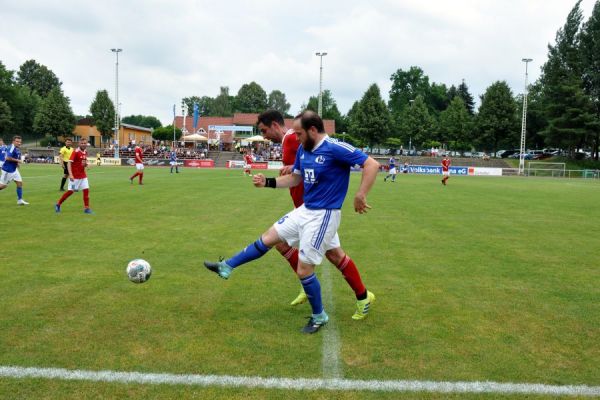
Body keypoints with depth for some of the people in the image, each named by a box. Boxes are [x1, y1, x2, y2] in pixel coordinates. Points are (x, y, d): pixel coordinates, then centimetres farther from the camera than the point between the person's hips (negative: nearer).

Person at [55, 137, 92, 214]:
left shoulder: (85, 152, 7)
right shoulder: (75, 152, -14)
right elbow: (69, 163, -20)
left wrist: (86, 164, -2)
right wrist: (70, 174, -31)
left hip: (83, 175, 6)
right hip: (75, 176, -6)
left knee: (86, 190, -2)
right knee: (70, 191, -1)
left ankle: (86, 208, 5)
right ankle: (58, 204, 17)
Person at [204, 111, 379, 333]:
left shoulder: (335, 149, -20)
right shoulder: (303, 149, 4)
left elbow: (372, 165, -23)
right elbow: (294, 179, 18)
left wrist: (360, 196, -26)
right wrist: (267, 182, 8)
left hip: (323, 215, -8)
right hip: (305, 210, 8)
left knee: (303, 269, -2)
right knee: (268, 238, 14)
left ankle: (319, 316, 20)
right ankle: (226, 267, 29)